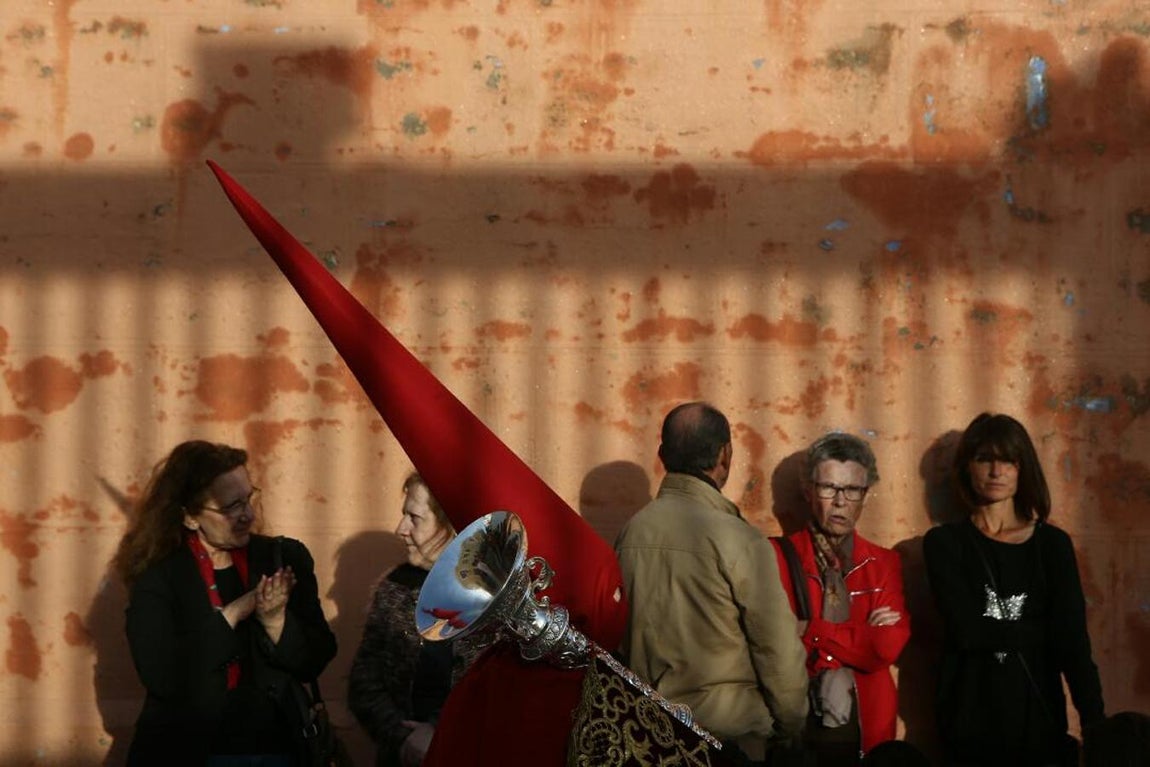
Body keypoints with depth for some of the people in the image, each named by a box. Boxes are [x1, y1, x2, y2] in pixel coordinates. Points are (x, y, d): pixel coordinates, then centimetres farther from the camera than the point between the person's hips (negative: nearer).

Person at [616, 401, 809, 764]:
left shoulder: (632, 531, -2)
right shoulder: (738, 540, -16)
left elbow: (618, 635, 5)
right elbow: (780, 651, -13)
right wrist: (789, 728, 2)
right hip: (727, 732, -5)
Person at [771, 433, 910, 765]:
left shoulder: (883, 564, 8)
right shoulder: (778, 556, -3)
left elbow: (887, 649, -6)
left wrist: (812, 631, -11)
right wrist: (862, 637, -10)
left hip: (865, 727, 3)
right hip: (794, 725, -3)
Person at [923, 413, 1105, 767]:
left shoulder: (1053, 544, 3)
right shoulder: (945, 543, 0)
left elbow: (1074, 641, -9)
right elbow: (966, 631, -14)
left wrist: (1094, 724, -20)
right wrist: (1040, 632, -8)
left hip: (1039, 715, 1)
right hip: (971, 718, -1)